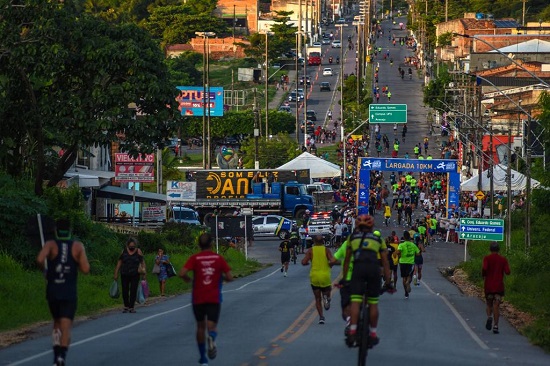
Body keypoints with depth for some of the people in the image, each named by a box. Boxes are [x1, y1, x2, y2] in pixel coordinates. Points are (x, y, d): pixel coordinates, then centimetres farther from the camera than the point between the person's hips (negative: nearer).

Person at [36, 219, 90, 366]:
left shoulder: (50, 244, -2)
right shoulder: (78, 246, 0)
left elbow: (40, 259, -20)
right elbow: (85, 269, -6)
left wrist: (44, 270, 1)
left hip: (52, 292, 2)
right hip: (70, 293, -2)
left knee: (57, 323, 22)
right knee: (66, 327, -7)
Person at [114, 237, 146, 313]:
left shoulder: (138, 251, -1)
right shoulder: (124, 251, 3)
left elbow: (142, 262, 1)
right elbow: (119, 262, 7)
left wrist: (144, 273, -4)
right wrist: (116, 274, 4)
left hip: (135, 275, -2)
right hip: (124, 275, 2)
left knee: (133, 291, -4)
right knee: (125, 291, 5)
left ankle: (131, 307, 2)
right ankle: (126, 306, 20)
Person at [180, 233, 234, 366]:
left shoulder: (194, 258, -2)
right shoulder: (218, 258, 0)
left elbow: (182, 273, -16)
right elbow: (229, 277, -2)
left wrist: (187, 279, 5)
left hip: (198, 299, 1)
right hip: (214, 299, -1)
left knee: (201, 327, 16)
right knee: (212, 326, -4)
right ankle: (212, 339, -41)